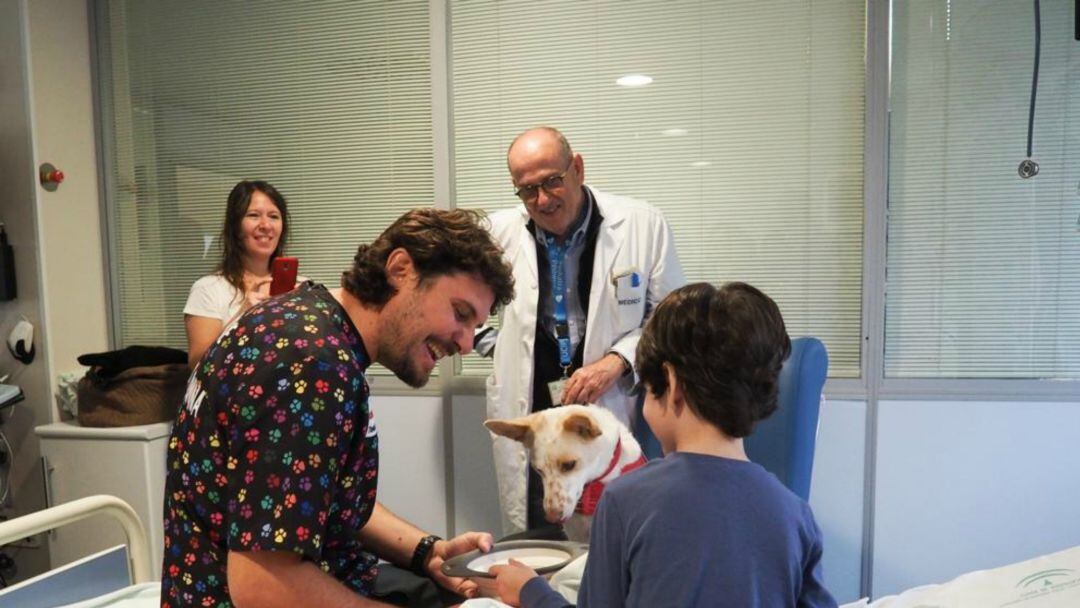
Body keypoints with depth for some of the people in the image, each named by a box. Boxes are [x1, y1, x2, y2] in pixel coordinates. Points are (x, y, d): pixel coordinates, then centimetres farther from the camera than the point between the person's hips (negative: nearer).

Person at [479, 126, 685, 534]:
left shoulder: (641, 225, -3)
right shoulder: (498, 232, 2)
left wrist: (617, 360, -12)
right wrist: (495, 345, 8)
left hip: (613, 408, -1)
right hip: (528, 412, 2)